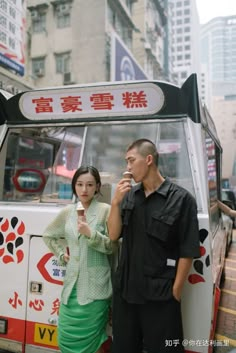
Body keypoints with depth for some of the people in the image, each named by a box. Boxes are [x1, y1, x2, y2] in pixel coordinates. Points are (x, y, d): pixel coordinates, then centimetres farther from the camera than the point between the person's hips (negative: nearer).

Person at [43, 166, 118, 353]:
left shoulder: (105, 210, -7)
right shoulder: (68, 211, 6)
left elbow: (112, 246, -8)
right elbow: (48, 235, 22)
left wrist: (91, 234, -21)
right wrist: (62, 254, 11)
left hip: (95, 286, -5)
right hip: (72, 282, 5)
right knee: (67, 337, 13)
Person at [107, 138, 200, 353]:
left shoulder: (181, 198, -12)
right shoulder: (129, 195, 2)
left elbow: (187, 252, -10)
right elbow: (113, 235, 0)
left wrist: (176, 290, -8)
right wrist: (116, 202, -13)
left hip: (161, 294, -5)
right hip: (125, 289, 5)